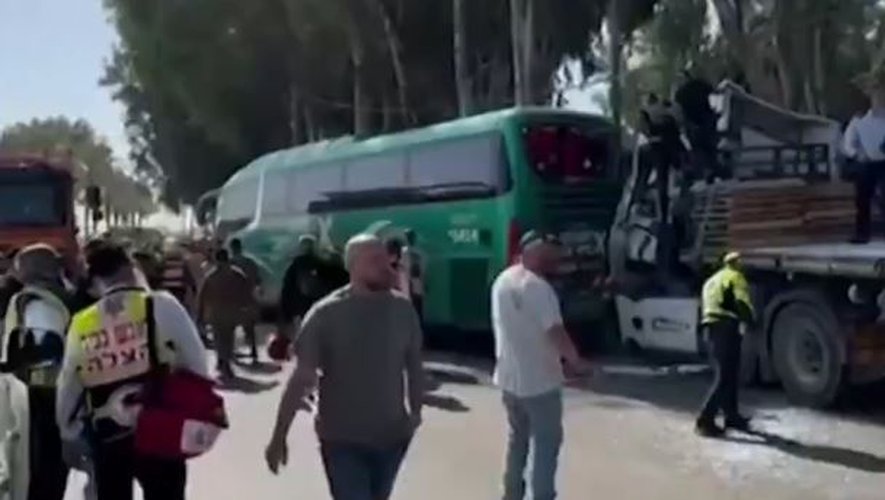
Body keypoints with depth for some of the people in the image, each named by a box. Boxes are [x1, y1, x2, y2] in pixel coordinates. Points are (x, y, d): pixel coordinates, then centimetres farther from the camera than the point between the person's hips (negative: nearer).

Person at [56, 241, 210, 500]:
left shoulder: (81, 324, 2)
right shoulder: (162, 306, -8)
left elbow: (67, 388, 10)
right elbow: (195, 363, -5)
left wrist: (70, 432, 24)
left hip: (106, 438, 3)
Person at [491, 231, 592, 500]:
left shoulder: (502, 281, 5)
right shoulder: (538, 287, -21)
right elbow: (556, 332, -25)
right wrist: (576, 361, -10)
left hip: (509, 378, 8)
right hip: (539, 381, -8)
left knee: (518, 438, 21)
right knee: (547, 442, 4)